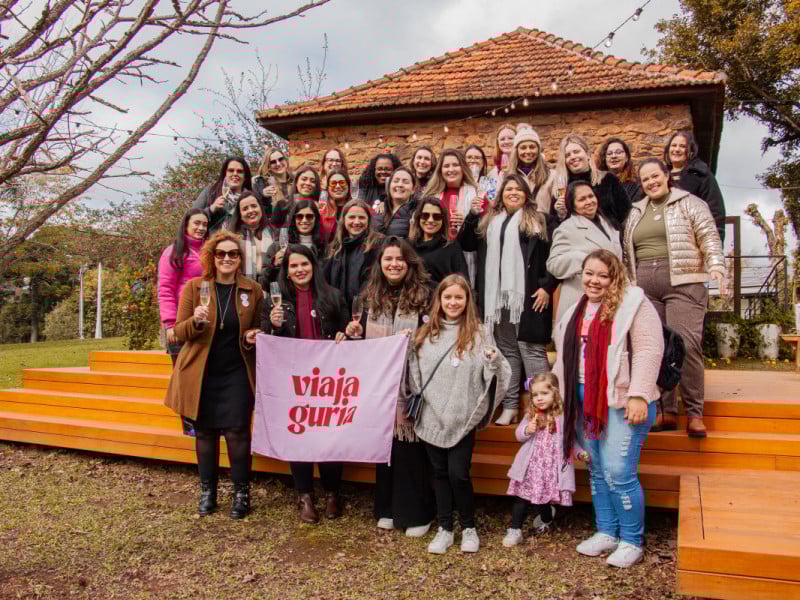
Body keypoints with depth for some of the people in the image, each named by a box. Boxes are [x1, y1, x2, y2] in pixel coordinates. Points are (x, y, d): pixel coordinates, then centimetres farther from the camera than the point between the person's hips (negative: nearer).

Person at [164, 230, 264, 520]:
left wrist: (252, 338, -11)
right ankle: (207, 491, 25)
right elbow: (180, 332, -3)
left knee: (237, 432, -4)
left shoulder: (252, 290, 0)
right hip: (201, 373, 1)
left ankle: (242, 493, 13)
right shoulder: (194, 287, -3)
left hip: (237, 374, 0)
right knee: (204, 432, 10)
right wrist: (196, 321, -24)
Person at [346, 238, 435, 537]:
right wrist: (355, 333, -3)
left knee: (411, 446, 0)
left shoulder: (423, 296, -3)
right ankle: (388, 508, 26)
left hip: (411, 385, -4)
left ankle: (417, 513, 16)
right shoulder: (372, 298, 9)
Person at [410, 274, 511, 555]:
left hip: (463, 418, -3)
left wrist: (493, 359, -27)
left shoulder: (477, 334, -5)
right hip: (432, 416, 3)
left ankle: (469, 527, 22)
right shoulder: (425, 333, 5)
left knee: (459, 474, 0)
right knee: (440, 472, 12)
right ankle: (444, 529, 26)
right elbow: (415, 373, 16)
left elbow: (497, 373, -7)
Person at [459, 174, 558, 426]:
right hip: (498, 297, 4)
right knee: (506, 351, 8)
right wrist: (472, 215, 6)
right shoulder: (489, 221, 17)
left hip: (529, 297, -4)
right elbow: (466, 245, 16)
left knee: (532, 350, -8)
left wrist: (547, 286, -9)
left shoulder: (539, 220, 5)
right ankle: (509, 406, 13)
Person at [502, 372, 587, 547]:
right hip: (530, 465, 2)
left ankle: (546, 518, 40)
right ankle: (515, 530, 16)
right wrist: (526, 431, -12)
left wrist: (579, 453, -12)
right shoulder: (530, 415, 2)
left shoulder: (563, 416, -6)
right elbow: (518, 435, 8)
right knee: (521, 497, 5)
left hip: (551, 466, -2)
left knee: (543, 498, 6)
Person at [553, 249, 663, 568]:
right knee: (597, 471, 13)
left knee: (619, 474, -7)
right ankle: (606, 533, 27)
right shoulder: (575, 312, 15)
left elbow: (648, 350, -15)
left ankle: (632, 541, 11)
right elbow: (565, 357, 20)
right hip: (584, 402, 7)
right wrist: (554, 394, 18)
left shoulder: (633, 302, -8)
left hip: (621, 402, -7)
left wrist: (638, 395, -21)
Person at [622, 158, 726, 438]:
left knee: (687, 345, -13)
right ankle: (667, 411, 8)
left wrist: (716, 267, -16)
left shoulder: (690, 203, 7)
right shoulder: (635, 213, 19)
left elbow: (709, 237, -2)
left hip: (683, 283, -4)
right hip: (646, 288, 4)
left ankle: (694, 413, -2)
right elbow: (627, 254, 21)